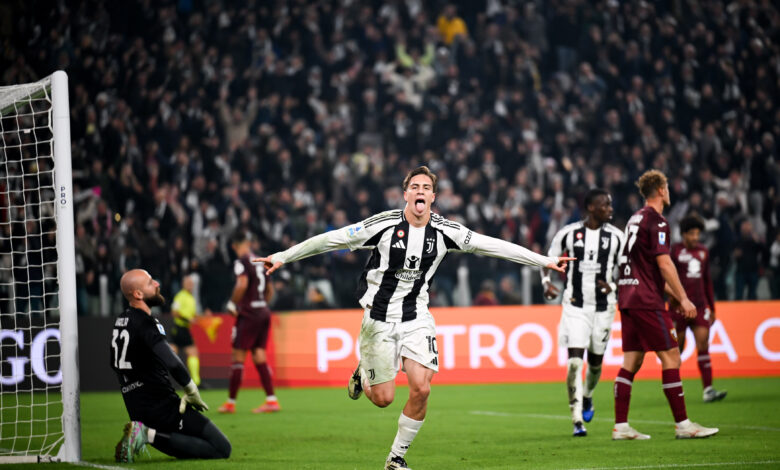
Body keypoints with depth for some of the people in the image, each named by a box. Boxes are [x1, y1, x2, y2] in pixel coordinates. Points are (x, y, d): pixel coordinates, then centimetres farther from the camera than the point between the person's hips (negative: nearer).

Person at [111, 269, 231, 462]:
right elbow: (172, 363, -26)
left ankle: (146, 433, 1)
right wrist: (192, 392, -12)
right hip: (162, 408, -9)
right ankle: (151, 435, -16)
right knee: (222, 449, -9)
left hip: (137, 410, 9)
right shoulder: (144, 323, -15)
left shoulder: (119, 322, 13)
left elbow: (115, 365, 25)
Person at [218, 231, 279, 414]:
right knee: (259, 356, 8)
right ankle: (271, 400, 2)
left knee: (238, 356, -1)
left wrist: (232, 303, -11)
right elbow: (269, 289, 21)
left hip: (248, 314, -7)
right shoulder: (260, 262, 14)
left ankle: (231, 402, 3)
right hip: (264, 313, 7)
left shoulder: (241, 262, -9)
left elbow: (242, 284, -24)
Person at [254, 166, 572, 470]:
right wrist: (282, 257, -10)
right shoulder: (385, 225, -14)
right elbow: (333, 239, -10)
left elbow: (493, 246, 2)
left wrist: (545, 261, 4)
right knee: (383, 399, -2)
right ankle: (363, 373, 36)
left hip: (416, 319, 3)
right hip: (379, 317, -2)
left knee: (421, 389, -13)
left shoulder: (444, 231, -5)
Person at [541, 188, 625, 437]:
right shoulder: (569, 233, -4)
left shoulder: (616, 237, -2)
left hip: (603, 307, 2)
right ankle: (577, 420, -11)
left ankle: (587, 396, 46)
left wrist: (613, 286, -12)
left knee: (595, 361, 13)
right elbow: (549, 259, 9)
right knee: (574, 362, -13)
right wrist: (547, 282, -9)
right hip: (575, 306, -2)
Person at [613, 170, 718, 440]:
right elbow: (663, 264, -16)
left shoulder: (635, 220, 19)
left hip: (627, 297, 9)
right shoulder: (656, 221, -10)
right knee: (671, 357, -5)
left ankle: (621, 426, 5)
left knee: (632, 361, 7)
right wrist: (683, 298, -11)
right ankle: (682, 425, -5)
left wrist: (675, 295, 28)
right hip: (647, 301, -9)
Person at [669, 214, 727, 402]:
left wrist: (712, 307, 20)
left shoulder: (703, 251, 13)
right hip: (679, 306, -4)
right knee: (677, 347, 2)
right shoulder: (675, 250, -1)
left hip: (699, 305, 4)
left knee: (703, 343, -8)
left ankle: (708, 389, -14)